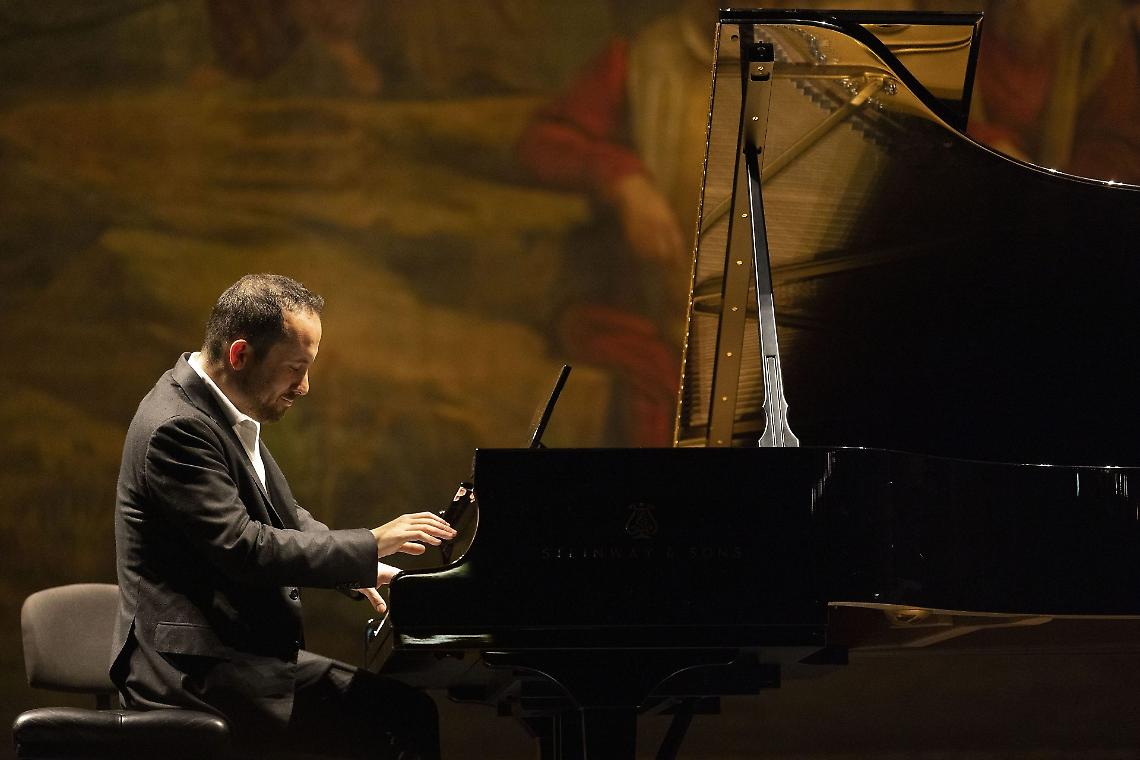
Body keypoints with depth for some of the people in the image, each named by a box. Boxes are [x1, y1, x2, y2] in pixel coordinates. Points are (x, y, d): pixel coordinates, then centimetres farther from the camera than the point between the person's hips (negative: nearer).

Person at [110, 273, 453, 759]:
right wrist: (371, 545, -16)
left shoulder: (220, 412, 13)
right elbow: (244, 548, -23)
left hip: (229, 651, 10)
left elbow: (283, 517, 23)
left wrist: (362, 570, 8)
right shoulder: (178, 429, -19)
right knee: (406, 719, -19)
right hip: (191, 667, -10)